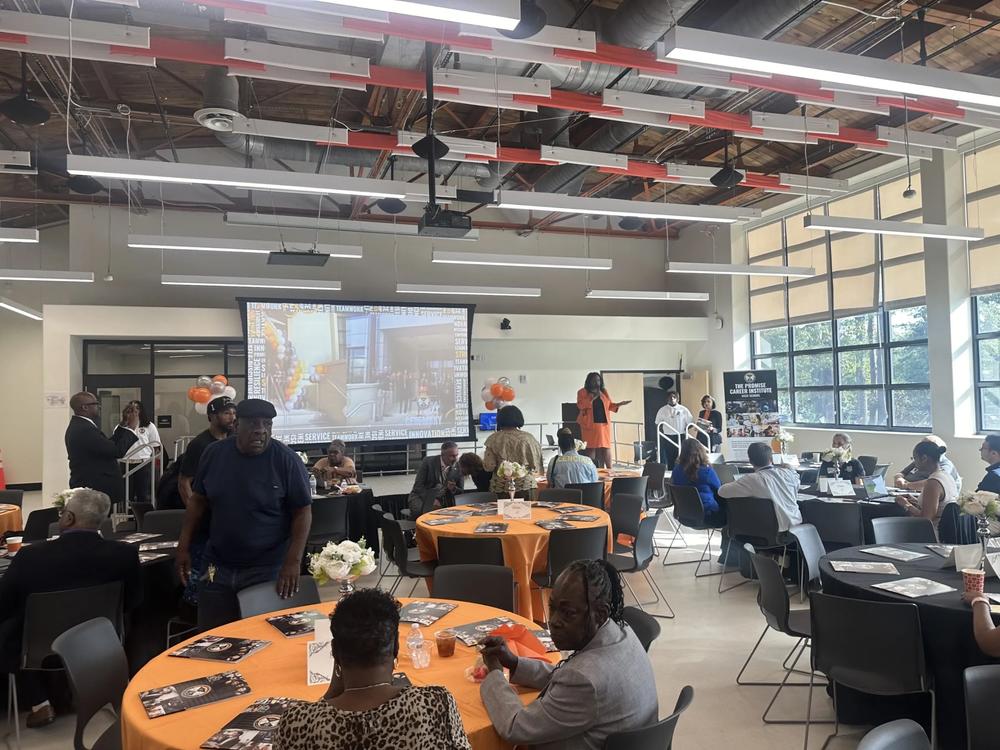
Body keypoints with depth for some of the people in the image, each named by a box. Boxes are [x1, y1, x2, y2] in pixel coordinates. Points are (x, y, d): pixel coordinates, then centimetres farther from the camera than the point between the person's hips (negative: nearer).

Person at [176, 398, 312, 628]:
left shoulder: (286, 460, -12)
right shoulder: (214, 453, 0)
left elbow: (303, 512, -10)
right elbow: (198, 500, 10)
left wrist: (293, 562, -17)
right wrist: (184, 546, 6)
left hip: (267, 570, -3)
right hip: (217, 568, 4)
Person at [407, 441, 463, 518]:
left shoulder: (459, 467, -4)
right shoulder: (428, 462, -11)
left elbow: (461, 491, 4)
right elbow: (418, 486, -11)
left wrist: (453, 489, -20)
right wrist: (431, 500, -24)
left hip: (445, 501, 3)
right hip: (422, 497, -3)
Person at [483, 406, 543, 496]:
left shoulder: (493, 439, -4)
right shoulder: (528, 438, -2)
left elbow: (489, 467, -6)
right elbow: (536, 465, -1)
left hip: (500, 488, 0)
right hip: (526, 486, 1)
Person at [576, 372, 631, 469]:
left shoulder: (604, 391, 16)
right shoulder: (582, 392, 2)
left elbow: (609, 405, 18)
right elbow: (580, 405, -11)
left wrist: (619, 404, 1)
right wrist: (592, 398, -19)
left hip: (604, 424, 4)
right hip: (590, 424, -3)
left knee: (605, 447, 0)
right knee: (591, 448, -5)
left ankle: (609, 469, 3)